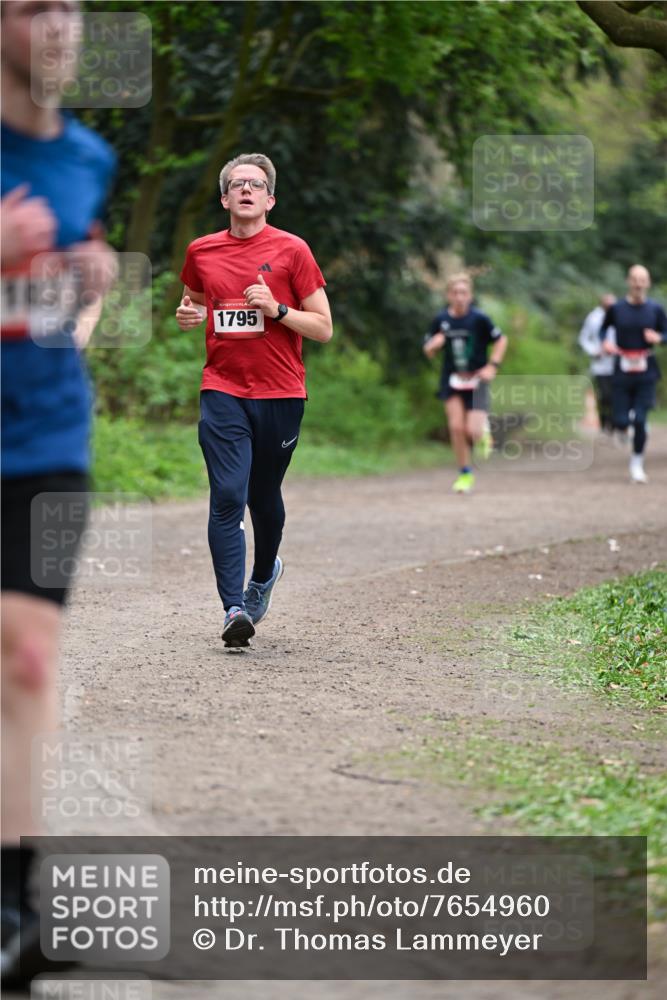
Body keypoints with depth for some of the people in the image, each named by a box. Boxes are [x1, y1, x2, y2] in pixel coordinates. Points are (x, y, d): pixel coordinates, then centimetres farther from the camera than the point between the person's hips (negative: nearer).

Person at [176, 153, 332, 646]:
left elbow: (324, 328, -2)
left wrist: (276, 309, -16)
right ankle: (235, 609, -16)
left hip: (280, 393, -1)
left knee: (264, 498, 12)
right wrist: (188, 314, 2)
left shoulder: (292, 250, -2)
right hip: (223, 390, 1)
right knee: (227, 496, -13)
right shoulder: (201, 252, 7)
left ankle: (264, 573, 42)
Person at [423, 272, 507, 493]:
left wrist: (492, 366, -7)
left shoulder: (479, 319, -11)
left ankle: (484, 429, 27)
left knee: (473, 431, -11)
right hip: (452, 380, 2)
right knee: (456, 427, -11)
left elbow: (501, 340, 2)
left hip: (476, 380, -2)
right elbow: (429, 351, 7)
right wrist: (433, 345, -16)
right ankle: (465, 474, 5)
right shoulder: (441, 320, -4)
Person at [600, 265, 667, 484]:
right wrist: (605, 342, -6)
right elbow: (604, 327, 14)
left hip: (646, 370, 0)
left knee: (640, 420, -9)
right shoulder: (616, 308, -1)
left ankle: (637, 464, 9)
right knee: (621, 422, -4)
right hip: (622, 370, 0)